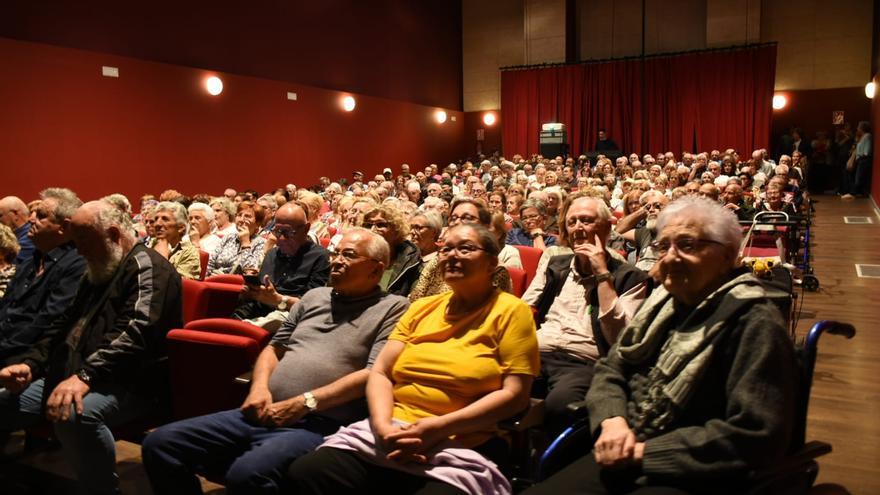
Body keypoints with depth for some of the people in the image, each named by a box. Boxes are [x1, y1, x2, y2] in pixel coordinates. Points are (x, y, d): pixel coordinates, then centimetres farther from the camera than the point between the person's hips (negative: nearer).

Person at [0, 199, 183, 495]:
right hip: (76, 377, 10)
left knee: (76, 413, -36)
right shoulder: (97, 273, 21)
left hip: (132, 383, -10)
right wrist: (31, 364, 8)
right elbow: (64, 326, 26)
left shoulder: (146, 266, -11)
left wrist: (85, 376, -36)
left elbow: (135, 333, -26)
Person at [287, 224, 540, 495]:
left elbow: (514, 395, -7)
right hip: (390, 433, 4)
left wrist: (439, 428, -15)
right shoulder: (422, 308, 17)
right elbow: (380, 373, 12)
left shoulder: (511, 311, 2)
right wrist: (383, 426, -9)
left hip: (460, 447, -4)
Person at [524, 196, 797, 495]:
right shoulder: (664, 302, 11)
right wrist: (612, 420, -10)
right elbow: (611, 368, 12)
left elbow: (756, 435, -20)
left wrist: (646, 451, -18)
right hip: (624, 459, 6)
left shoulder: (754, 323, -13)